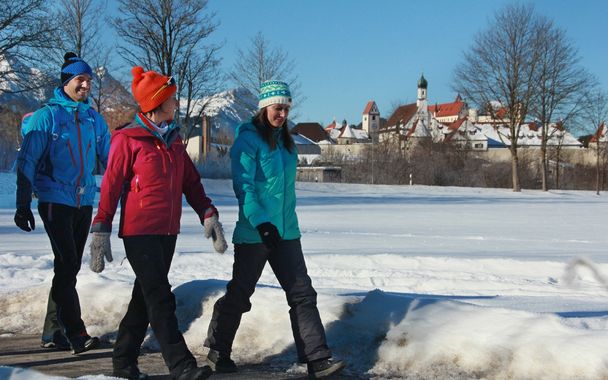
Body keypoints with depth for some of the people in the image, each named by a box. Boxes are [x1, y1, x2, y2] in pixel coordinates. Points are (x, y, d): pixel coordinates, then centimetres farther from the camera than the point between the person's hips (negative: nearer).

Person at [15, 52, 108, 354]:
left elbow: (109, 158, 15)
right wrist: (23, 205, -10)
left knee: (70, 267, 10)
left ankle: (53, 332, 21)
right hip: (55, 201, -6)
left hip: (84, 202, 6)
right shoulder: (47, 116, -5)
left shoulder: (94, 119, 9)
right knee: (67, 266, -13)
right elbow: (27, 162, -6)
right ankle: (76, 334, -9)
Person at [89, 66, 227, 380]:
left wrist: (208, 215, 2)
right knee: (161, 300, -10)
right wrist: (101, 231, -8)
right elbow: (111, 186, -7)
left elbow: (191, 182, 13)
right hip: (139, 232, -7)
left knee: (145, 296, 12)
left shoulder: (173, 139, 13)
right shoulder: (128, 139, -8)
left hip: (168, 231, 7)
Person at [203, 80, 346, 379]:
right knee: (240, 293, 6)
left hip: (286, 231, 7)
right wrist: (261, 223, -26)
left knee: (302, 293, 0)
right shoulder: (248, 139, -9)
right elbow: (243, 185, -17)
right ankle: (217, 349, 24)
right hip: (254, 232, -6)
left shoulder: (286, 141, 13)